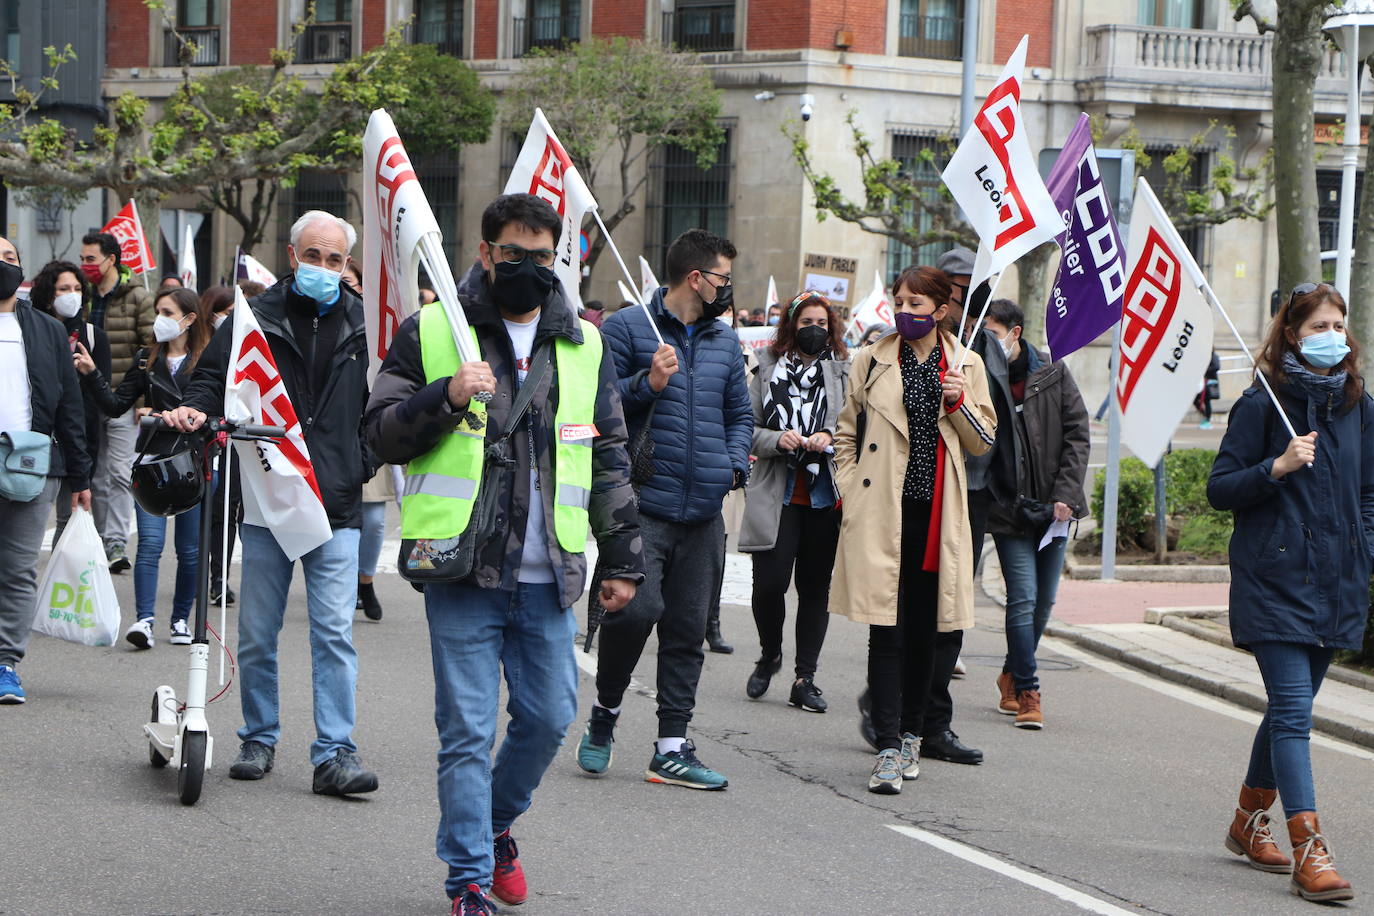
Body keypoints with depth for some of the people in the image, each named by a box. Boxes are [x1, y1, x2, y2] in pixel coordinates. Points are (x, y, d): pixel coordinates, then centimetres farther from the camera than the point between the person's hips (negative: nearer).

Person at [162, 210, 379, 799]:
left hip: (337, 506, 0)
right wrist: (194, 410, -12)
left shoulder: (363, 326, 10)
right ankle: (259, 739, 22)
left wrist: (367, 461, 4)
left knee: (334, 633, -6)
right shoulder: (255, 319, 6)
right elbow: (214, 379, 9)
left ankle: (335, 753, -5)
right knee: (257, 633, 7)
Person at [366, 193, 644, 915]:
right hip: (462, 572, -3)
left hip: (548, 580, 3)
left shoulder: (583, 345, 12)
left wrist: (622, 557, 13)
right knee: (468, 732, -2)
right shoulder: (430, 333, 2)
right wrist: (445, 397, -17)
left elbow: (609, 459, 16)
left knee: (549, 717, 8)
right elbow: (382, 435, 0)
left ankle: (498, 823, 34)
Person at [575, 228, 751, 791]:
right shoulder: (626, 329, 0)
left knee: (688, 628, 5)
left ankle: (672, 749, 10)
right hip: (642, 504, -6)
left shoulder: (725, 340, 18)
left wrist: (735, 463, 8)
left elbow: (739, 413, 26)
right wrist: (647, 384, -17)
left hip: (703, 511, 6)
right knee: (636, 608, -19)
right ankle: (605, 713, 6)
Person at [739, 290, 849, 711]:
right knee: (769, 582, -7)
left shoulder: (843, 372, 5)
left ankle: (805, 678, 11)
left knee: (815, 587, 4)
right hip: (777, 493, -1)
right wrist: (776, 440, -13)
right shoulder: (768, 370, 5)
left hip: (826, 496, 1)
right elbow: (747, 428, 5)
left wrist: (830, 438, -11)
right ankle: (769, 656, 21)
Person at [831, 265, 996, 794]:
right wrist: (852, 493, 1)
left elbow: (984, 443, 10)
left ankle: (911, 735, 23)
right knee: (888, 631, -8)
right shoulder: (871, 362, 5)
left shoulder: (966, 366, 8)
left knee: (924, 631, 8)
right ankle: (889, 750, -10)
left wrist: (960, 403, -7)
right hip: (881, 514, -2)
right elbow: (846, 436, 12)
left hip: (936, 515, 2)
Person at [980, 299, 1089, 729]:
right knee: (1023, 598, -11)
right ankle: (1027, 693, -4)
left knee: (1044, 601, 10)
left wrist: (1065, 495, -6)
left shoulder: (1053, 374, 1)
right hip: (1008, 510, -3)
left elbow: (1077, 435, 2)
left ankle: (1012, 674, 31)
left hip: (1053, 506, 3)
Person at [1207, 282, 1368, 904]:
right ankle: (1308, 851, -17)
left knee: (1291, 707, 15)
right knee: (1293, 709, -13)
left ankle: (1249, 820, 33)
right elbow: (1219, 490, -6)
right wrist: (1277, 468, -21)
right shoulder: (1263, 404, -6)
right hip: (1274, 580, -6)